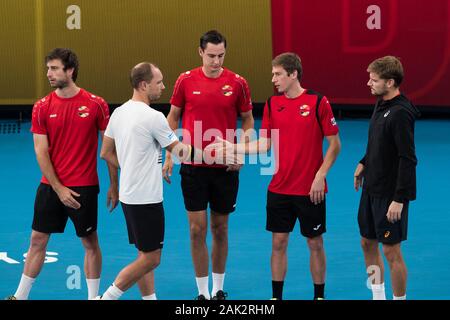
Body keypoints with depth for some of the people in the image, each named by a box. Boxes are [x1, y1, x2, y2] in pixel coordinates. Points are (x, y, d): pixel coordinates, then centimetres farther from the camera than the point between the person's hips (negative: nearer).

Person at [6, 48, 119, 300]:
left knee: (90, 242, 5)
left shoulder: (96, 104, -6)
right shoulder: (42, 107, -1)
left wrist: (114, 185, -2)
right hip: (50, 186, 2)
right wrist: (59, 189, -10)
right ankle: (21, 296, 16)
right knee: (38, 240, 7)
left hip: (84, 187, -2)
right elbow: (41, 152, -3)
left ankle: (93, 296, 16)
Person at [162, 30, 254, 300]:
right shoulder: (186, 81, -2)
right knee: (198, 229, -1)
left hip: (225, 167, 0)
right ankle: (203, 292, 7)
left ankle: (218, 289, 23)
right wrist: (169, 156, 2)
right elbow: (173, 118, 8)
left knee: (220, 229, 10)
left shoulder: (237, 83, -3)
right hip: (194, 166, 0)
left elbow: (248, 120, 7)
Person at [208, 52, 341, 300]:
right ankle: (276, 296, 17)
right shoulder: (272, 104, 4)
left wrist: (320, 176, -13)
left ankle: (319, 295, 19)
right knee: (278, 242, 7)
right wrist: (232, 148, -2)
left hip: (310, 190, -4)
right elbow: (264, 144, 7)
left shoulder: (318, 102, -10)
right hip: (279, 188, 4)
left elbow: (334, 144, -7)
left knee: (315, 244, 6)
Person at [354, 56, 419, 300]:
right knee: (367, 243, 16)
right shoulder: (381, 104, 5)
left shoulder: (401, 113, -21)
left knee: (391, 252, -2)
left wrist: (399, 199, -25)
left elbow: (408, 159, -23)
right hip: (371, 188, 9)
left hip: (390, 194, -9)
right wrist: (364, 163, 12)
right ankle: (378, 297, 29)